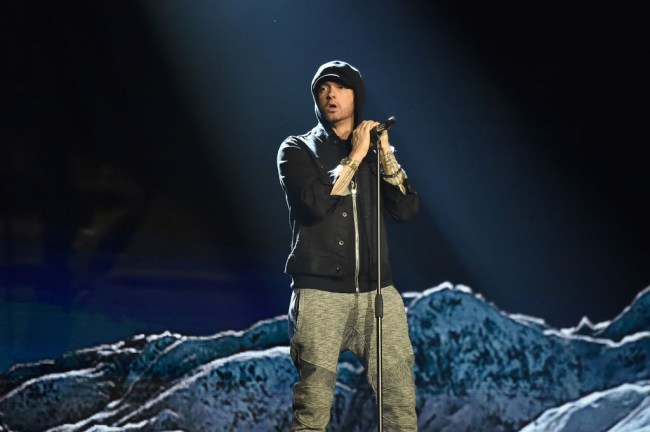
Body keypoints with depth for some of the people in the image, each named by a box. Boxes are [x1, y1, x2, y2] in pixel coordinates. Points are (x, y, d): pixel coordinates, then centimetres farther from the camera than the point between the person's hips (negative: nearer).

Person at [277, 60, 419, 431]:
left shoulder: (376, 150, 16)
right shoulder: (298, 150, 6)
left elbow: (407, 210, 4)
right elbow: (317, 202, -12)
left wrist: (385, 155, -4)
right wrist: (355, 157, -7)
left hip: (377, 290, 3)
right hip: (320, 292, -3)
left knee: (402, 400, -4)